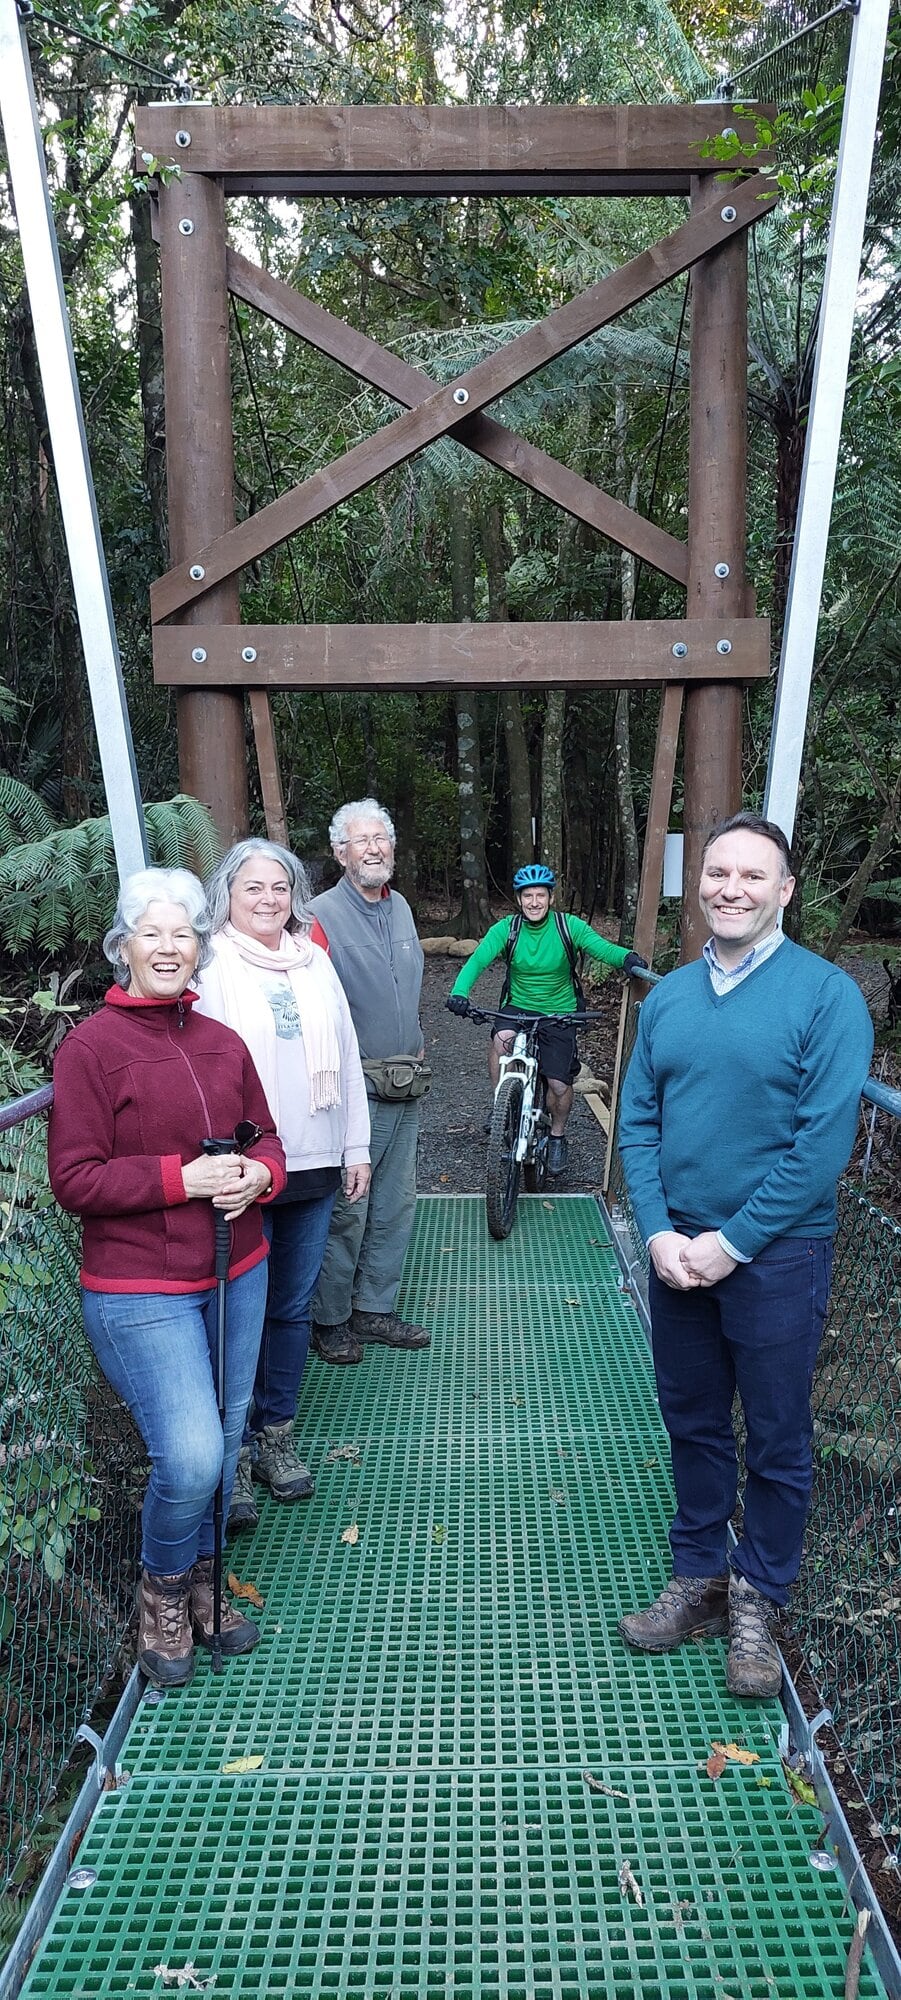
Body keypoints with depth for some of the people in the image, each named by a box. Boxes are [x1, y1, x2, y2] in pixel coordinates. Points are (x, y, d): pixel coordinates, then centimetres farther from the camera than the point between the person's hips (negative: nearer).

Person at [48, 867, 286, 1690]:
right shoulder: (92, 1046, -12)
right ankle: (163, 1590, 20)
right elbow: (74, 1179, -14)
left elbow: (266, 1137, 12)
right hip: (140, 1291, -6)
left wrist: (257, 1175, -10)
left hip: (237, 1275, 6)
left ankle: (204, 1581, 41)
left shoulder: (224, 1044, 5)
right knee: (191, 1456, -12)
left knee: (226, 1444, 15)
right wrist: (182, 1178, -21)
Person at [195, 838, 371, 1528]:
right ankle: (233, 1454, 17)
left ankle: (277, 1435, 29)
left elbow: (347, 1058, 15)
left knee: (293, 1306, 13)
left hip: (314, 1165, 5)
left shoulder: (315, 962, 12)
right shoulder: (210, 965, -5)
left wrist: (357, 1147, 14)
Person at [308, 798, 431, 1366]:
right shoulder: (323, 915, -12)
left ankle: (375, 1309, 28)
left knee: (396, 1203, 14)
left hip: (406, 1086, 8)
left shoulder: (400, 907, 12)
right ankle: (331, 1321, 15)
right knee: (347, 1209, -2)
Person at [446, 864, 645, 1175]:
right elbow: (477, 961, -20)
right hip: (517, 1008, 0)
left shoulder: (569, 926, -10)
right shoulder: (506, 929, -8)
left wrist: (626, 957, -46)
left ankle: (557, 1137, 25)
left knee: (559, 1085, -6)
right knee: (501, 1040, -33)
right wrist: (459, 992, -39)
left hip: (558, 1015, 0)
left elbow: (602, 948, -23)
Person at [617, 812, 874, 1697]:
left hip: (775, 1254, -4)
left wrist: (733, 1243, -16)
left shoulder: (825, 994, -11)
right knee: (692, 1424, 17)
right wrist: (660, 1233, -8)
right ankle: (698, 1578, 35)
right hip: (677, 1249, 5)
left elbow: (824, 1140, -16)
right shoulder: (668, 996, 5)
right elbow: (637, 1121, 5)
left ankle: (756, 1602, 30)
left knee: (776, 1441, 10)